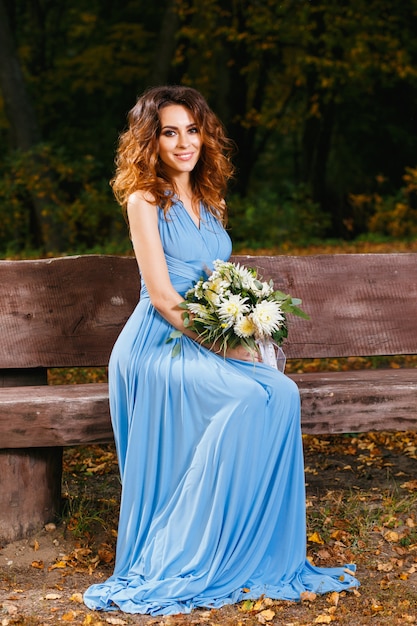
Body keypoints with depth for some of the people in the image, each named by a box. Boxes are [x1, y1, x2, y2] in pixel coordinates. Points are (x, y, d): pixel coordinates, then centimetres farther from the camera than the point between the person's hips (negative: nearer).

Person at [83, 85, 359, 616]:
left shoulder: (209, 201, 19)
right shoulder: (145, 200, -3)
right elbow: (163, 296, -11)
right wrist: (224, 346, -16)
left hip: (209, 344, 6)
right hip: (159, 346, -6)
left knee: (283, 393, -23)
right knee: (253, 398, -30)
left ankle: (263, 554, -16)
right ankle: (189, 563, -19)